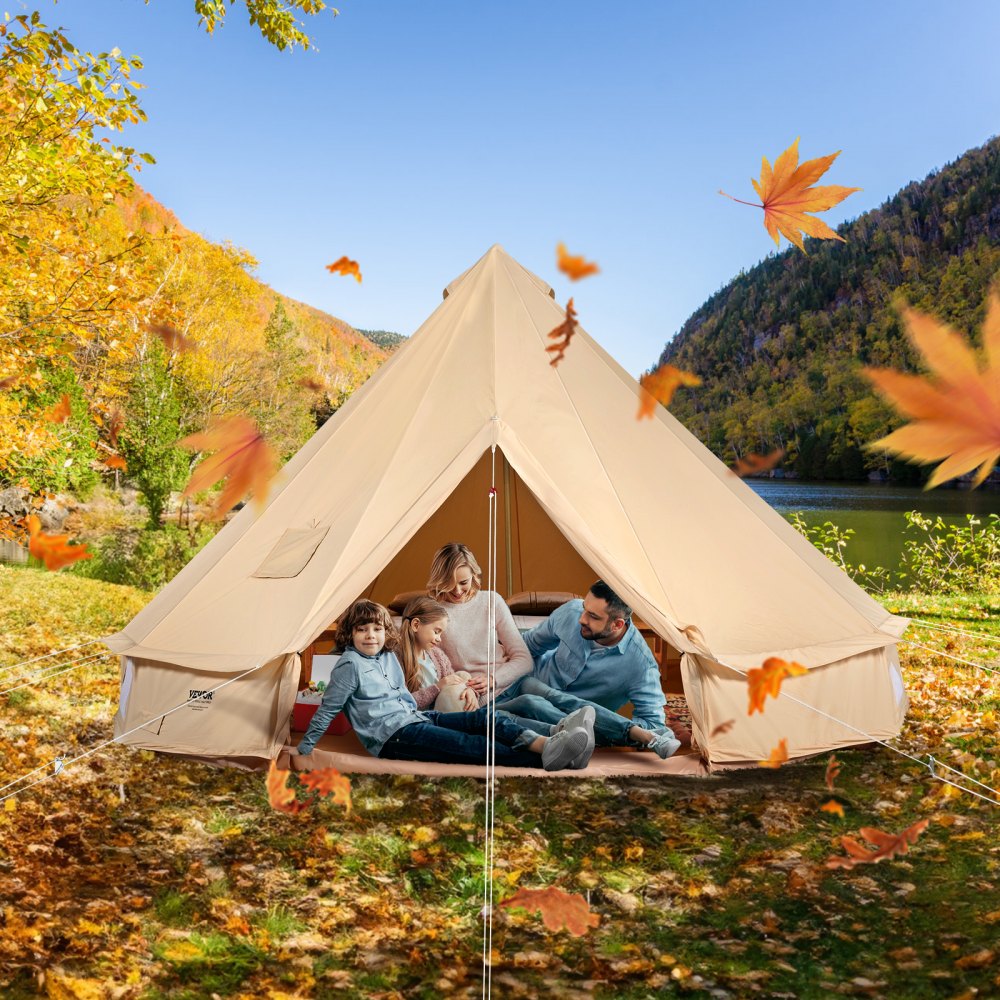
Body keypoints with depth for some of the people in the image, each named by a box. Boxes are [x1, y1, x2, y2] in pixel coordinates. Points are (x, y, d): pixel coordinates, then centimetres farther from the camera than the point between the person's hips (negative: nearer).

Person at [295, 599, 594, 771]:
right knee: (470, 745, -26)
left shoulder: (388, 656, 13)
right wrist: (304, 748, -1)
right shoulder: (350, 666, -10)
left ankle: (543, 743, -36)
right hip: (392, 736, -8)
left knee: (482, 718, -15)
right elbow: (328, 708, -5)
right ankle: (544, 758, -41)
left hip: (413, 718, 8)